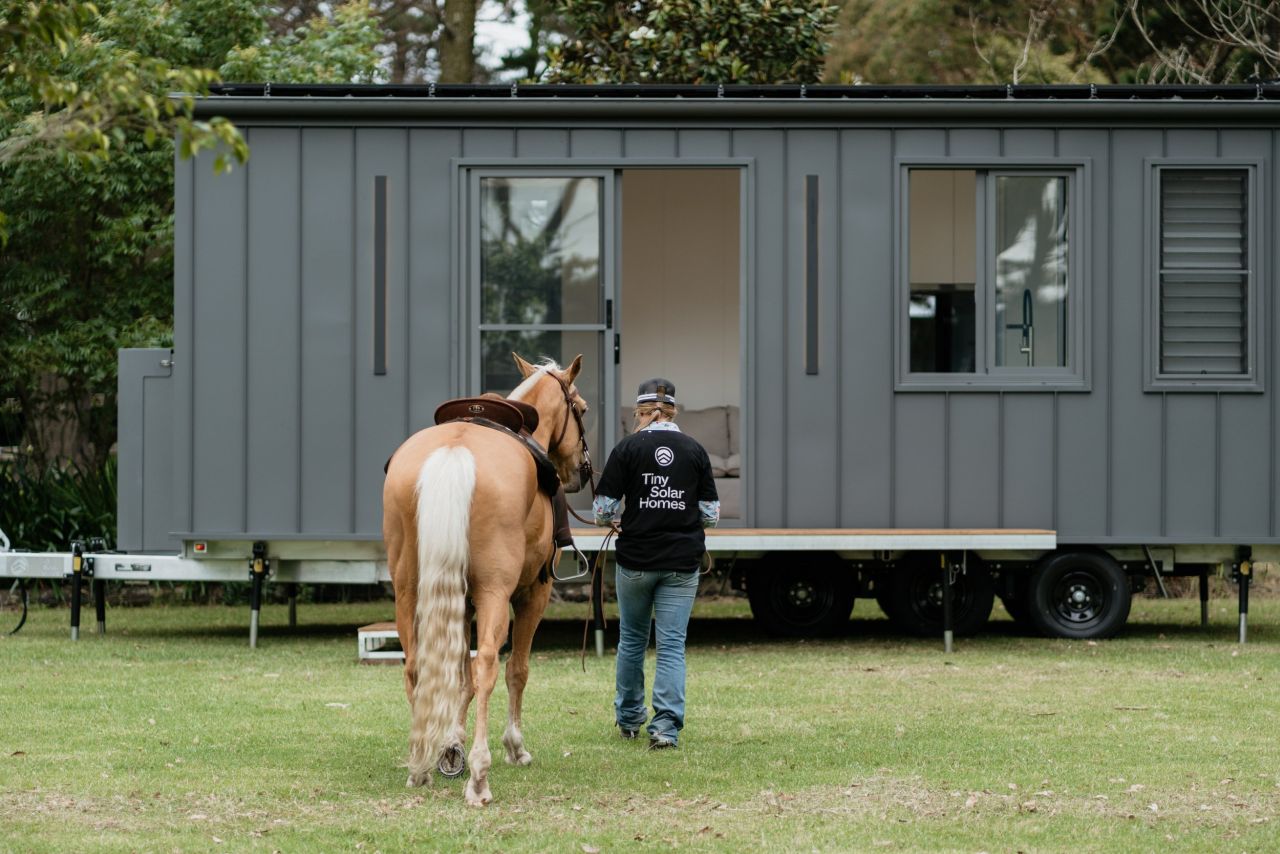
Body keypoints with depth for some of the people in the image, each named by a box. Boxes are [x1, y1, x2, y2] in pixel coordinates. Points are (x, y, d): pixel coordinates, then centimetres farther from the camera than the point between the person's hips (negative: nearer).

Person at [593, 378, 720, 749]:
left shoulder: (627, 448, -5)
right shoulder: (695, 451, 1)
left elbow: (602, 511, -7)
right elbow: (711, 515, 3)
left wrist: (615, 519, 15)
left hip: (636, 558, 0)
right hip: (682, 562, 1)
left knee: (632, 639, 17)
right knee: (672, 644, 1)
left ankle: (628, 718, 30)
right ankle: (666, 725, -10)